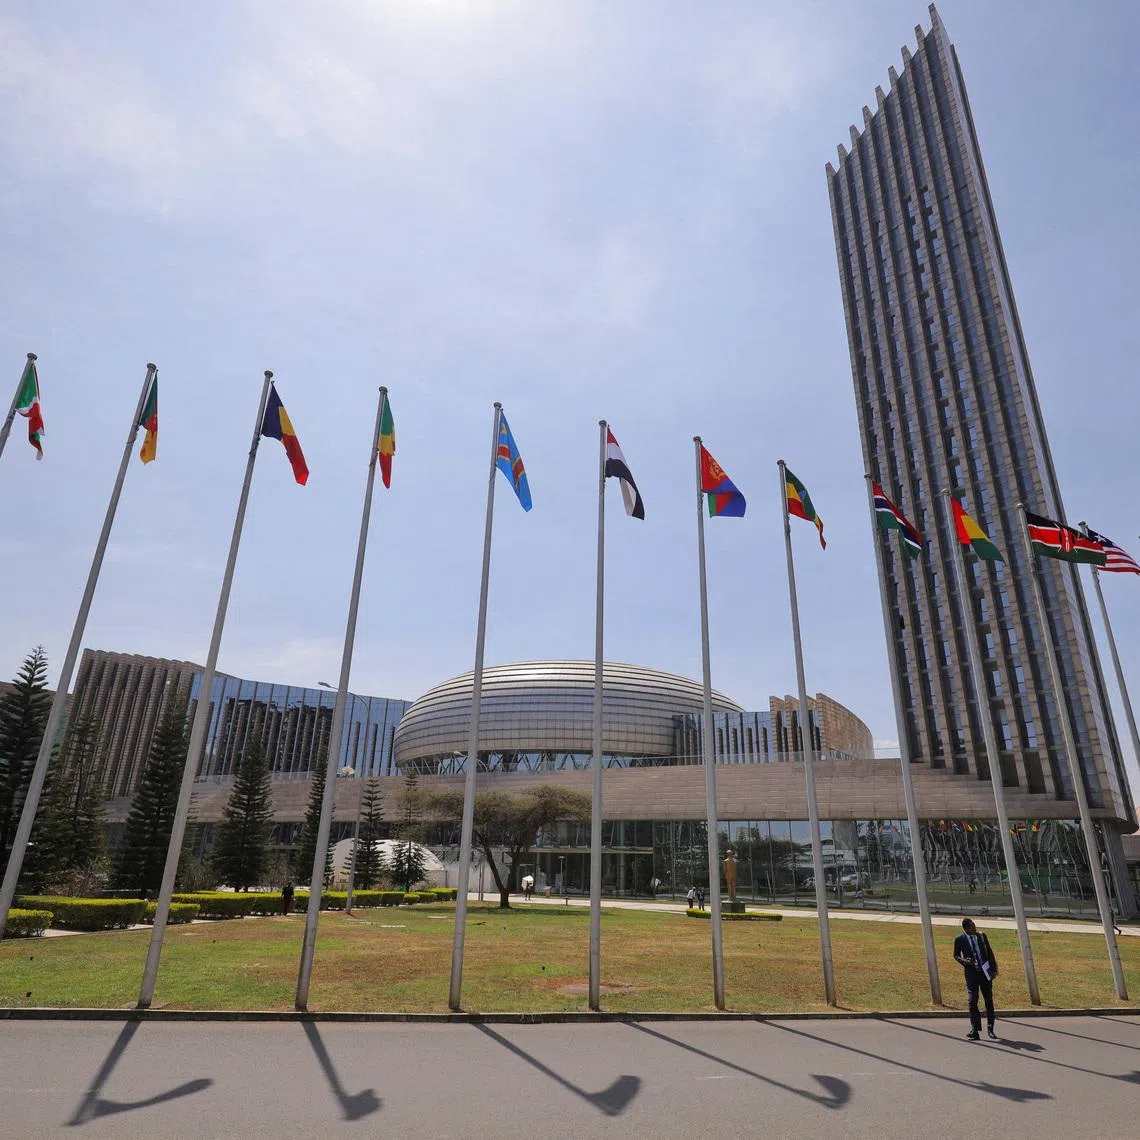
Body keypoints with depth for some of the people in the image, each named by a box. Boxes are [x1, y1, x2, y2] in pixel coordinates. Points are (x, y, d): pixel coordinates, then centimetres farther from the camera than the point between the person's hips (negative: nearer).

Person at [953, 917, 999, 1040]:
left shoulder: (981, 935, 0)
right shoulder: (959, 939, -7)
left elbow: (989, 952, 9)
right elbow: (956, 955, 3)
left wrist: (994, 969, 4)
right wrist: (964, 961, -17)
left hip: (985, 971, 2)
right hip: (971, 973, -2)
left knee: (989, 1000, 8)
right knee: (972, 1001, -5)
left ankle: (990, 1029, 21)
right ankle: (975, 1030, 1)